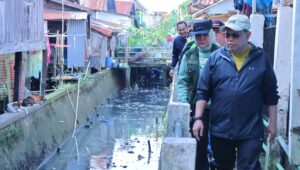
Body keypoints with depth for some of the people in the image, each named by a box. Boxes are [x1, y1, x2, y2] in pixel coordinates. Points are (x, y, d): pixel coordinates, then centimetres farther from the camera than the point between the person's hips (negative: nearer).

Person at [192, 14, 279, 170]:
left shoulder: (261, 59, -1)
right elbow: (203, 91, 1)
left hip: (250, 131, -2)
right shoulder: (216, 58, -1)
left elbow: (271, 94, 5)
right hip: (220, 129, 2)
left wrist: (272, 123, 4)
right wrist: (198, 118, -6)